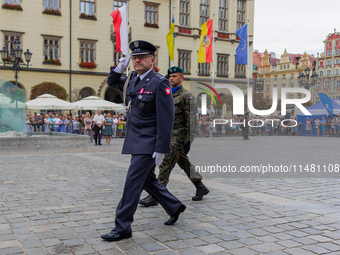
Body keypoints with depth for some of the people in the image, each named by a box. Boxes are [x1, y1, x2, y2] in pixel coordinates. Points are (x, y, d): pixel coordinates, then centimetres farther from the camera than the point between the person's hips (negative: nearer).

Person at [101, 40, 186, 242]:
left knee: (133, 183, -6)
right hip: (136, 141, 9)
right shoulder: (132, 79, 9)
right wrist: (120, 67, 6)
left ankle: (122, 228, 4)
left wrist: (161, 150, -21)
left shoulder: (160, 83, -14)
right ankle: (175, 207, 35)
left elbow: (166, 119, -18)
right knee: (148, 180, 18)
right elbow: (112, 82, 27)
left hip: (148, 144, -8)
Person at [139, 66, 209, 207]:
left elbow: (191, 119, -15)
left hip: (179, 136, -8)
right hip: (170, 135, 8)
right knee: (185, 163, 14)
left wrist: (189, 140, -21)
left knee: (166, 164, -10)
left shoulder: (186, 96, -9)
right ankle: (201, 188, 27)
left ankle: (154, 196, -8)